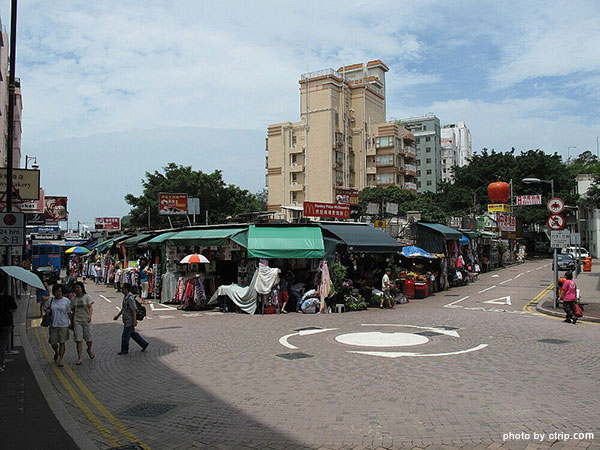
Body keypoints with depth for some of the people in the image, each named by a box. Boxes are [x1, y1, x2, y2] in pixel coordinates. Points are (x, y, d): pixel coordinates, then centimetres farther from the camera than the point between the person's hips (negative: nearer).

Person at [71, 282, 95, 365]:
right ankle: (79, 358, -2)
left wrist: (90, 316, -31)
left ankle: (89, 350, 37)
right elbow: (73, 312, 13)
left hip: (86, 320, -2)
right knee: (78, 340, -4)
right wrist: (71, 322, 11)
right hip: (77, 321, 2)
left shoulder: (87, 297, -3)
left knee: (88, 339, 6)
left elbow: (90, 308, -13)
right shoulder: (74, 299, 7)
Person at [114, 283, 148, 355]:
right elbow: (123, 308, 22)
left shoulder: (130, 298, -22)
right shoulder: (125, 297, 9)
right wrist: (118, 315, 27)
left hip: (129, 321, -10)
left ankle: (124, 350, 18)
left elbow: (133, 310, -23)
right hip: (127, 320, 10)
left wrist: (134, 321, -23)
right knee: (133, 334, 17)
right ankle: (144, 344, 25)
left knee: (125, 336, 3)